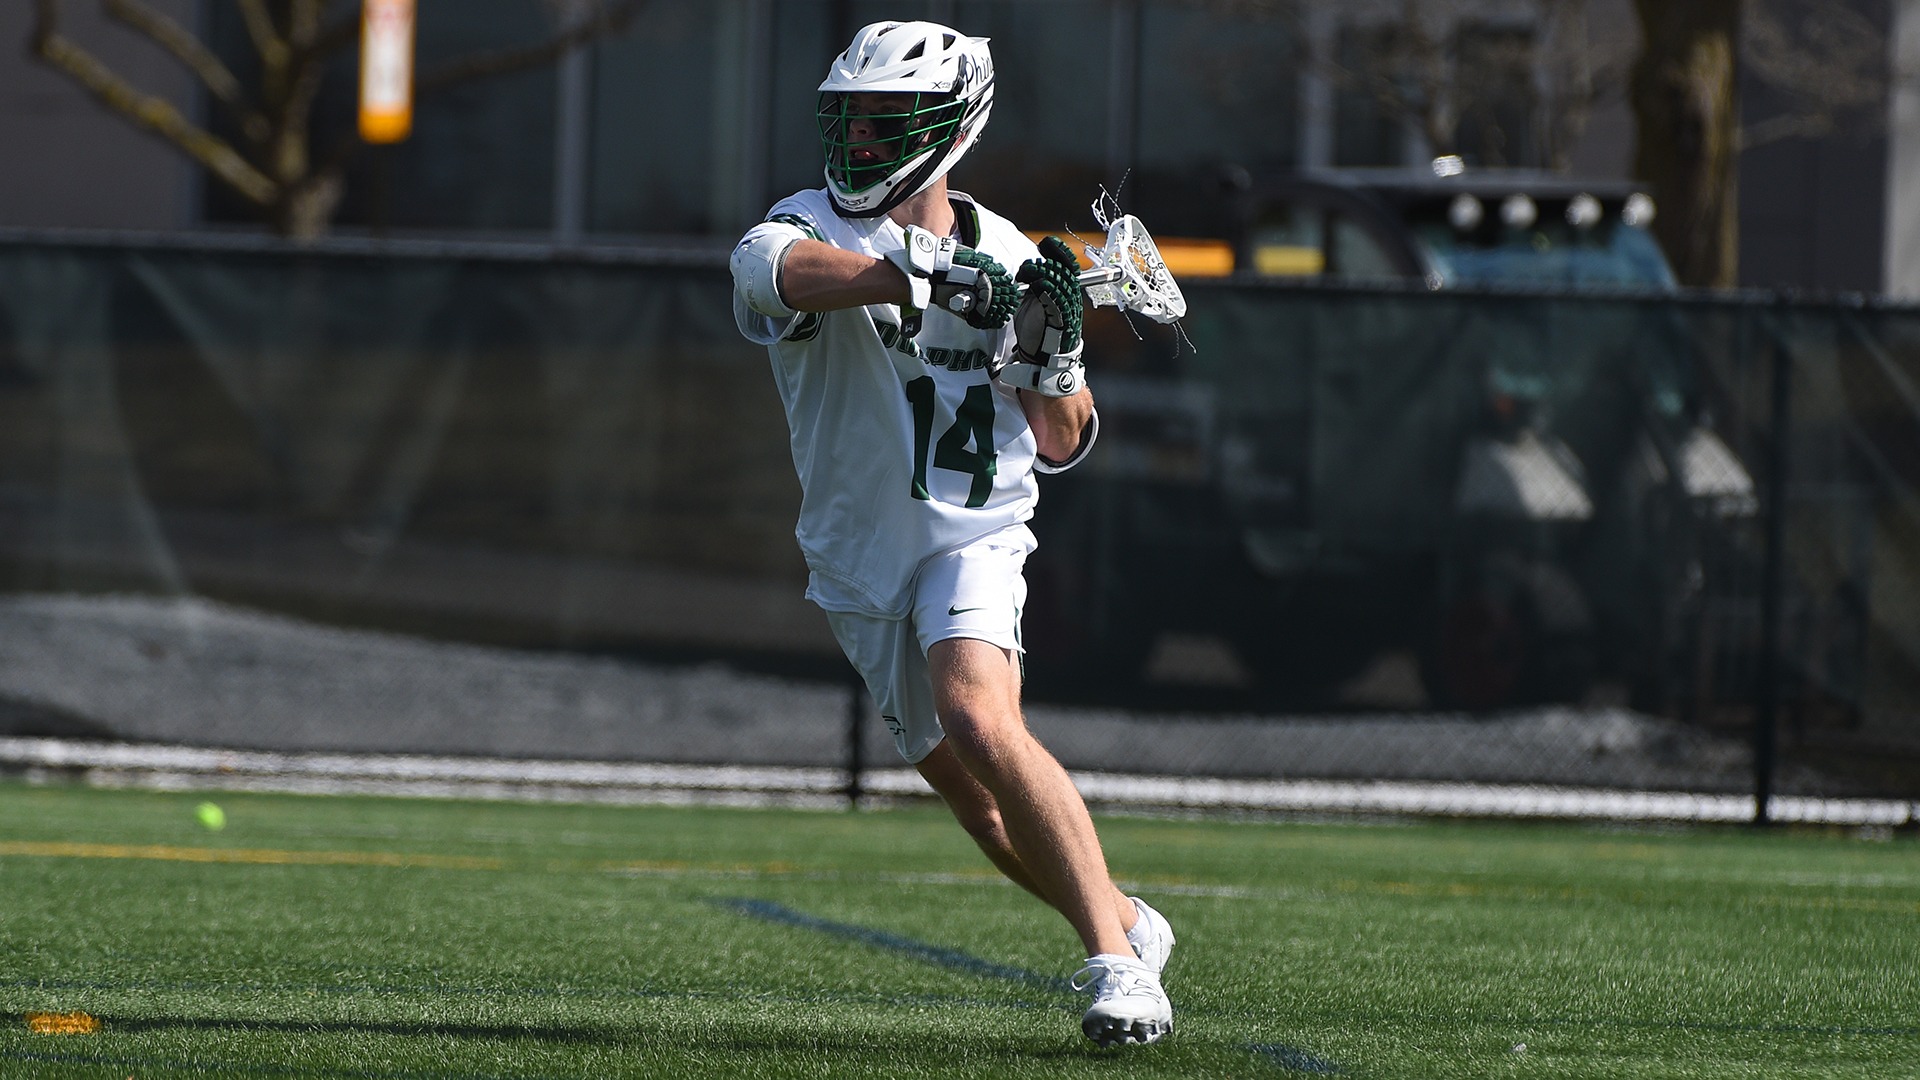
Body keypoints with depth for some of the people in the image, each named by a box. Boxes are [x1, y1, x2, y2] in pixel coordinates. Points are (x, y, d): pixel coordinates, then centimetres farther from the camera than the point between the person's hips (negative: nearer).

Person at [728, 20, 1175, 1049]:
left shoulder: (1008, 258, 3)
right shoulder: (816, 227, -6)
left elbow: (1061, 444, 10)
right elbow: (777, 263, -34)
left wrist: (1052, 348, -11)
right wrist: (925, 279, -46)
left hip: (973, 536, -2)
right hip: (861, 563, 2)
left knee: (977, 717, -29)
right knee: (985, 807, 8)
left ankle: (1117, 963, -28)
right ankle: (1129, 920, 33)